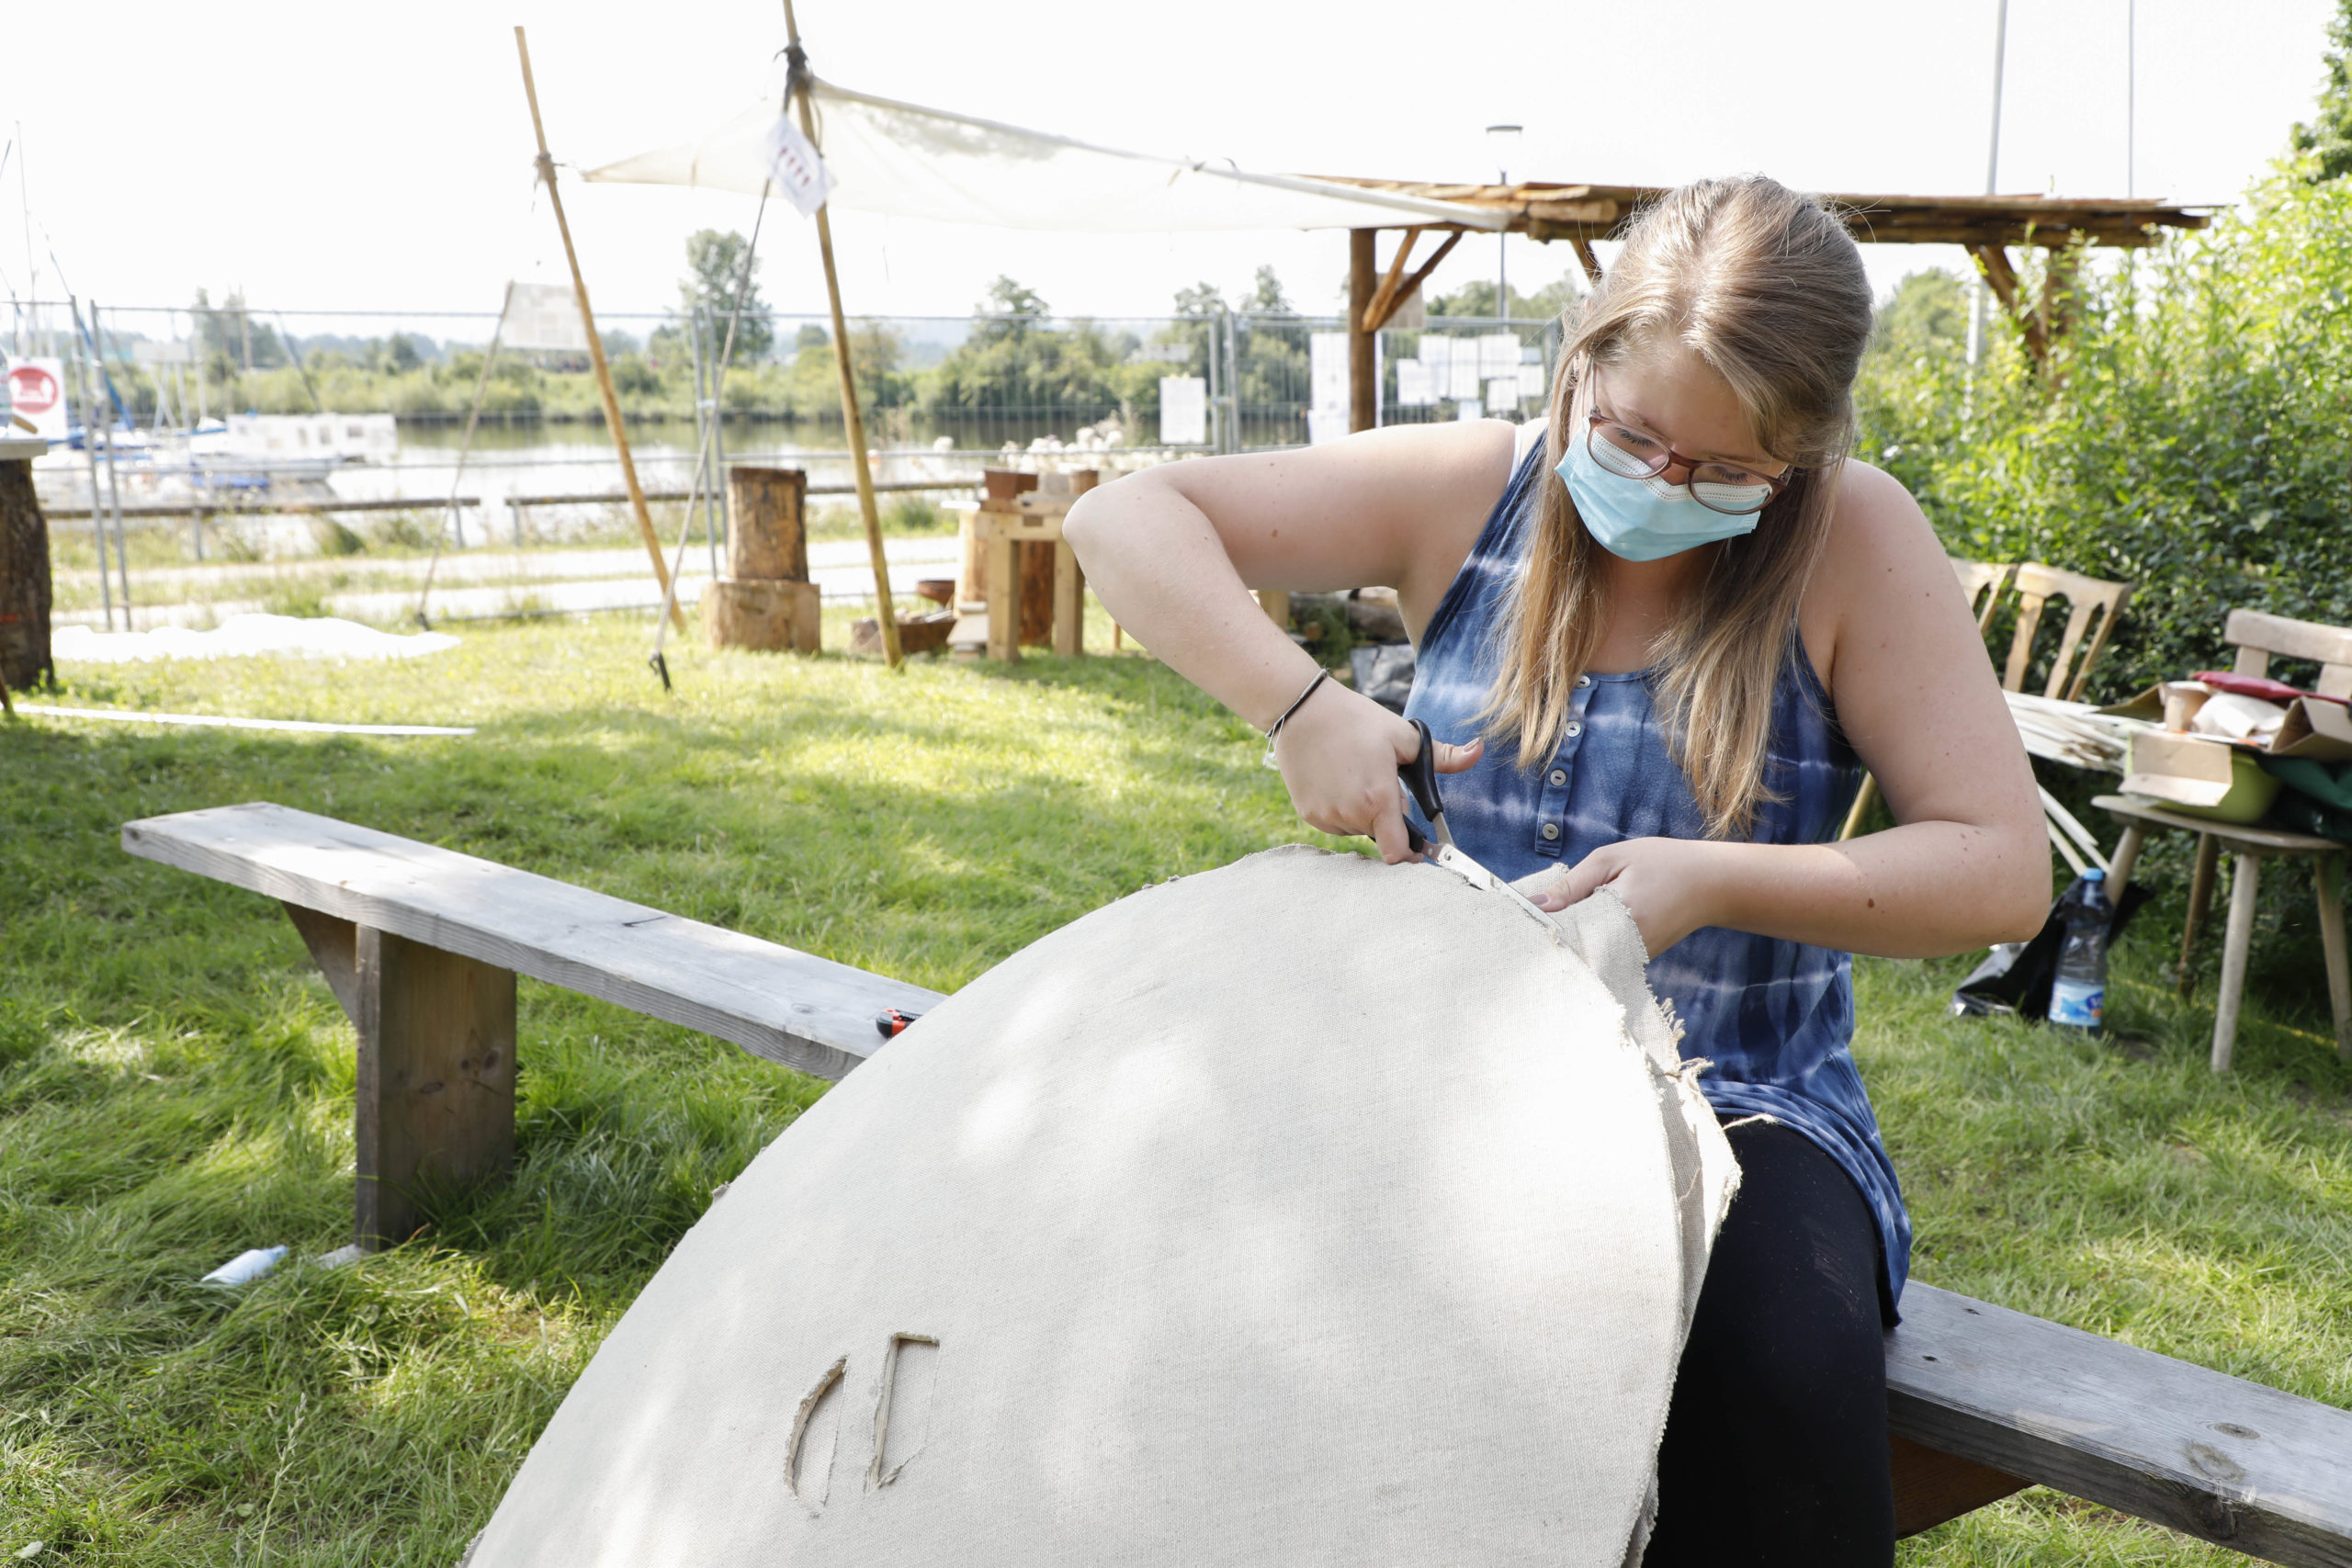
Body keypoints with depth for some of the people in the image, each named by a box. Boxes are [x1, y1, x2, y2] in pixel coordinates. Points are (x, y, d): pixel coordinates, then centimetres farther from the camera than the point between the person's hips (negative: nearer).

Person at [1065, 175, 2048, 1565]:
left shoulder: (1852, 543, -6)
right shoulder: (1469, 490, -2)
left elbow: (2004, 870, -9)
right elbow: (1124, 520, -5)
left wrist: (1715, 882, -24)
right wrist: (1299, 703, -22)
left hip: (1734, 1101, -1)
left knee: (1777, 1394, -32)